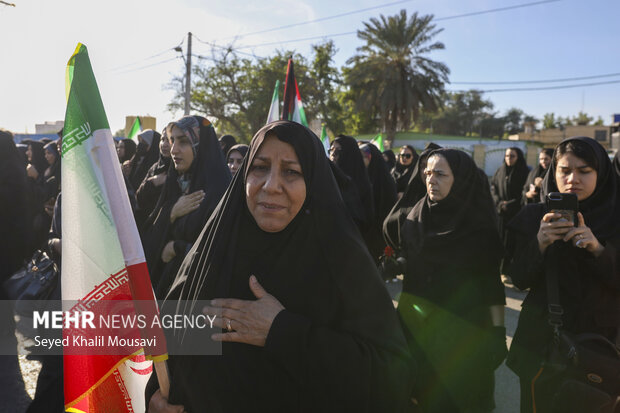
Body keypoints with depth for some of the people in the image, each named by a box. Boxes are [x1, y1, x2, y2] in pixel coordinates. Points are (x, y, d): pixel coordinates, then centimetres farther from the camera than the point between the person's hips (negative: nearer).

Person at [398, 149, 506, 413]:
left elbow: (493, 282, -8)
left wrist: (498, 332, -9)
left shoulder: (482, 223, -10)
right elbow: (401, 259, 8)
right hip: (417, 323, 3)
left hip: (464, 327, -3)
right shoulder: (417, 215, 0)